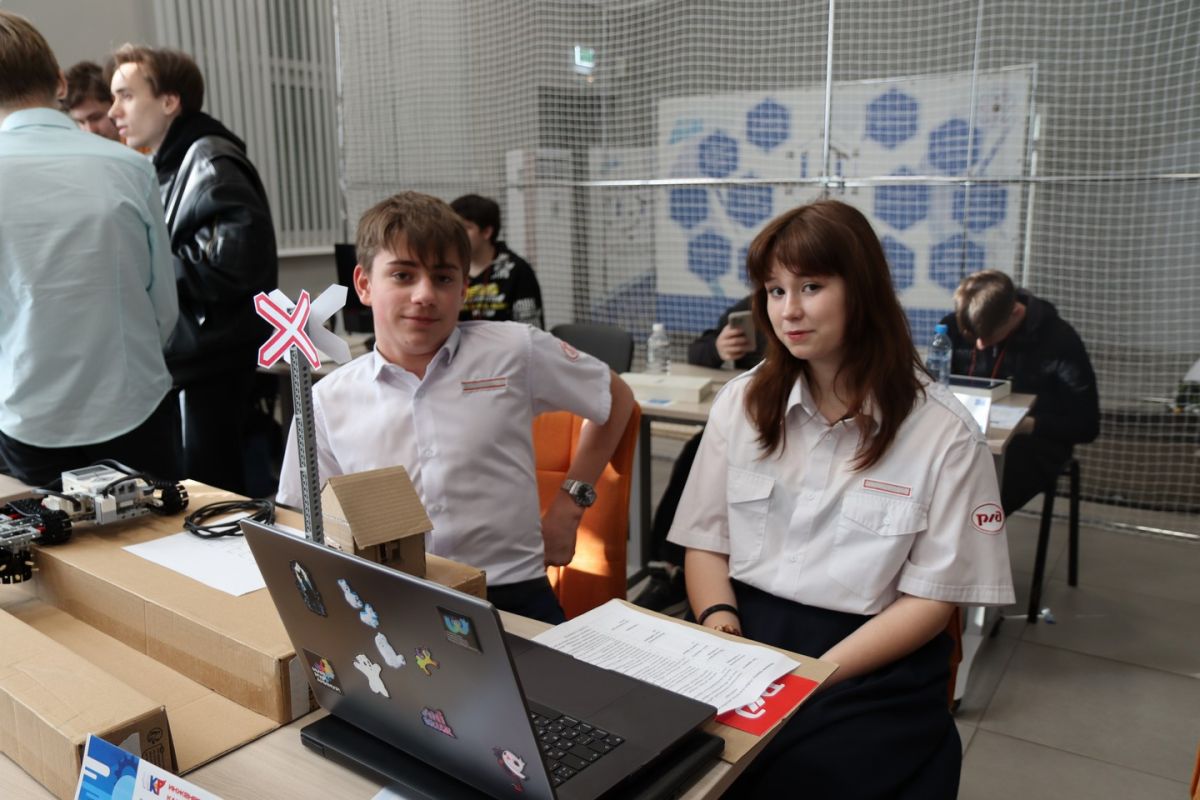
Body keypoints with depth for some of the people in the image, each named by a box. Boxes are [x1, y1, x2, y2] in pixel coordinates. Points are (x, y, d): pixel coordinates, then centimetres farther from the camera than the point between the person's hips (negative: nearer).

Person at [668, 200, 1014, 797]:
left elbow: (932, 599, -4)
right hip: (747, 642, 3)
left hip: (871, 669, -2)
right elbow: (705, 543, 8)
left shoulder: (944, 432, -4)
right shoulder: (741, 402, 6)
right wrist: (722, 630, -11)